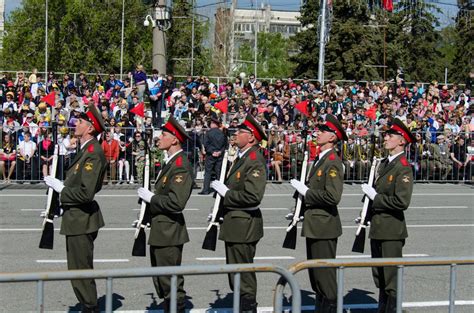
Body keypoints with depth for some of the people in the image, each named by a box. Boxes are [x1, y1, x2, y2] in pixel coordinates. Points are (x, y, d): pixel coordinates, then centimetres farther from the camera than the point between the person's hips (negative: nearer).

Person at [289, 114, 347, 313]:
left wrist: (306, 192, -17)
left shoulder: (333, 163, -15)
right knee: (315, 274, 16)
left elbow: (333, 196, -25)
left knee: (325, 274, -3)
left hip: (324, 227, -10)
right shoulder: (319, 160, 15)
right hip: (314, 225, 10)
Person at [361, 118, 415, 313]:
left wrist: (376, 198, -15)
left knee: (392, 281, -1)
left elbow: (402, 201, -23)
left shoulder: (404, 168, -13)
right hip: (377, 229, 9)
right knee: (379, 278, 17)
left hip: (392, 231, -9)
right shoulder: (384, 164, 13)